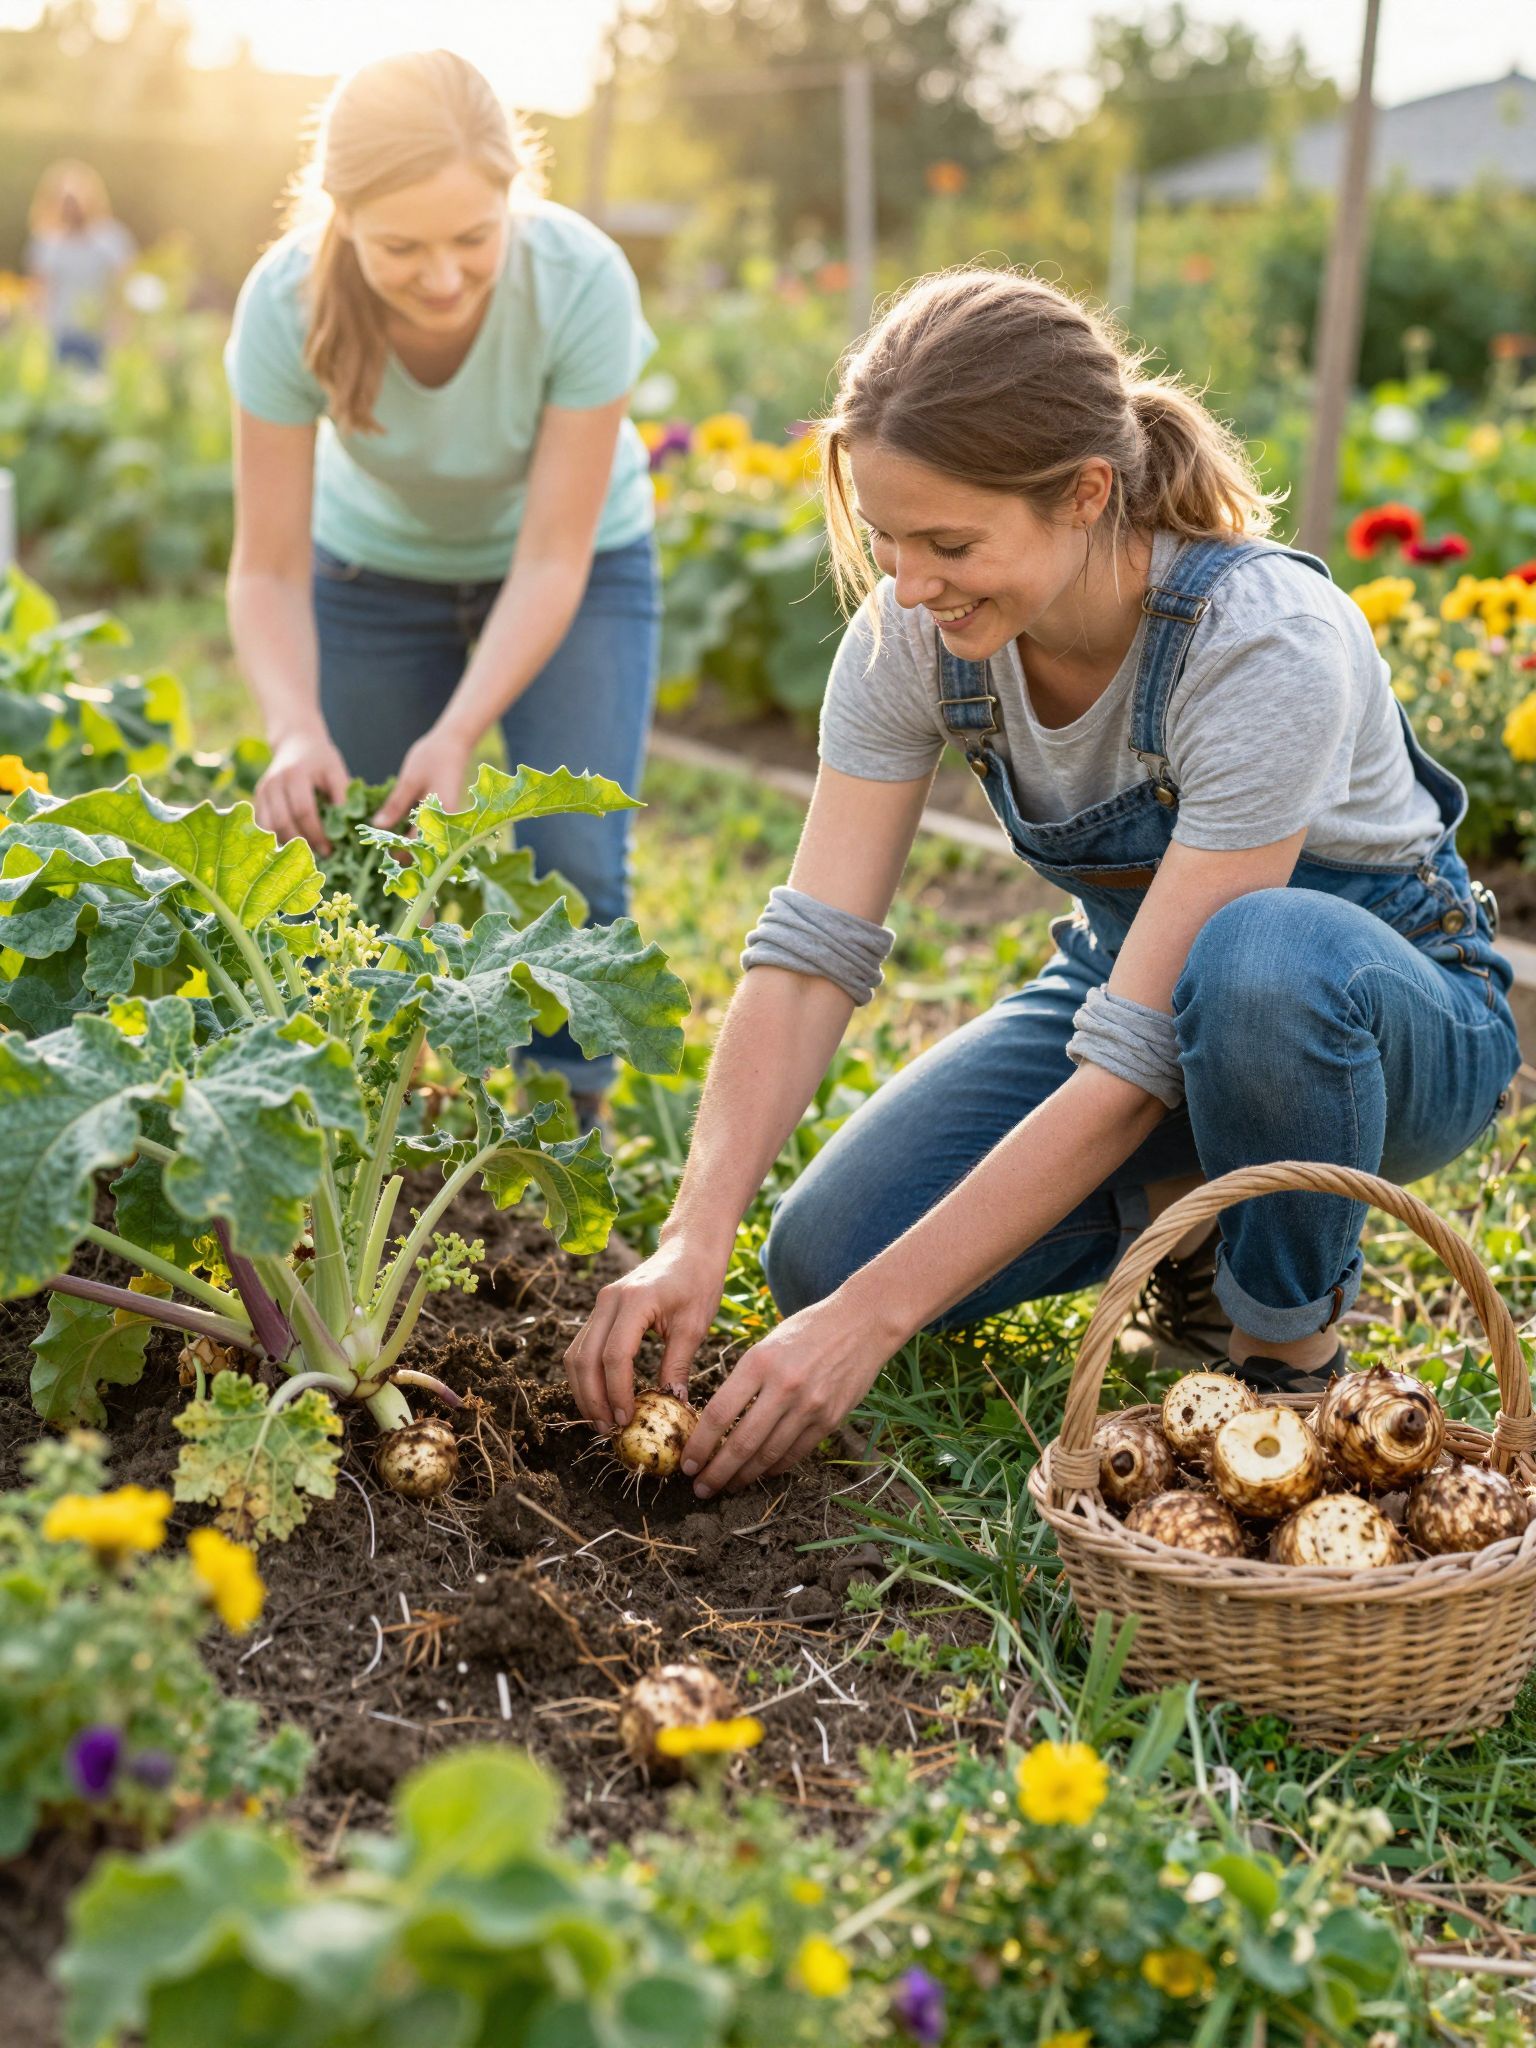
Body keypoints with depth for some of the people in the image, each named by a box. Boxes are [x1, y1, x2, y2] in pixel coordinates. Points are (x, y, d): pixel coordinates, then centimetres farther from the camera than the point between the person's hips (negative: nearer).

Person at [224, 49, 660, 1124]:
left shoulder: (583, 282, -35)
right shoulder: (288, 302, -31)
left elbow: (552, 560, -29)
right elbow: (270, 570, -26)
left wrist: (459, 732, -42)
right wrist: (298, 732, -44)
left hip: (579, 558, -1)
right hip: (377, 562, 1)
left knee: (572, 863, -14)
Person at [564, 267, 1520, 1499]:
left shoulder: (1270, 649, -35)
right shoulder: (913, 633, -18)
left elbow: (1137, 1060, -36)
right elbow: (812, 946, -19)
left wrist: (871, 1319, -36)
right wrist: (696, 1240, -32)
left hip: (1393, 1010, -4)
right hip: (1129, 974, 5)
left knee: (1264, 959, -42)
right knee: (823, 1257, -15)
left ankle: (1294, 1355, -13)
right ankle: (1196, 1199, 10)